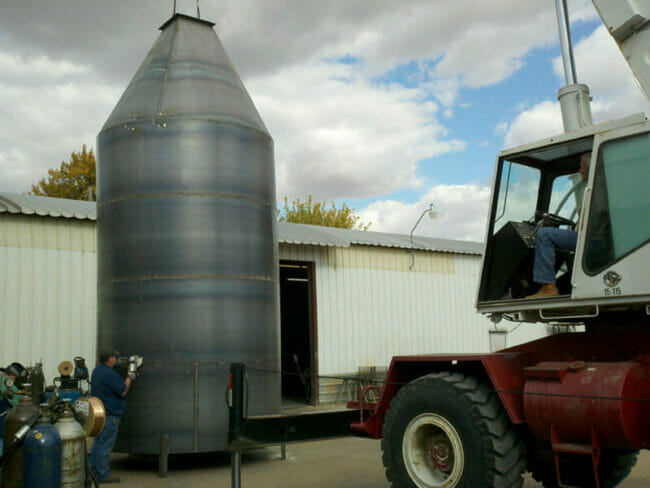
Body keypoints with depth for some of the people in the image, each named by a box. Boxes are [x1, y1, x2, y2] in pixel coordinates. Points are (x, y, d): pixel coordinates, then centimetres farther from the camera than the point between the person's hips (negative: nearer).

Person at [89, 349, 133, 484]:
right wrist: (129, 378, -2)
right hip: (109, 414, -10)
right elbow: (123, 391, -16)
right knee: (105, 445, -2)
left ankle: (92, 469, 28)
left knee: (98, 441, 19)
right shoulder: (110, 374, -22)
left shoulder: (97, 369, 9)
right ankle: (103, 475, 5)